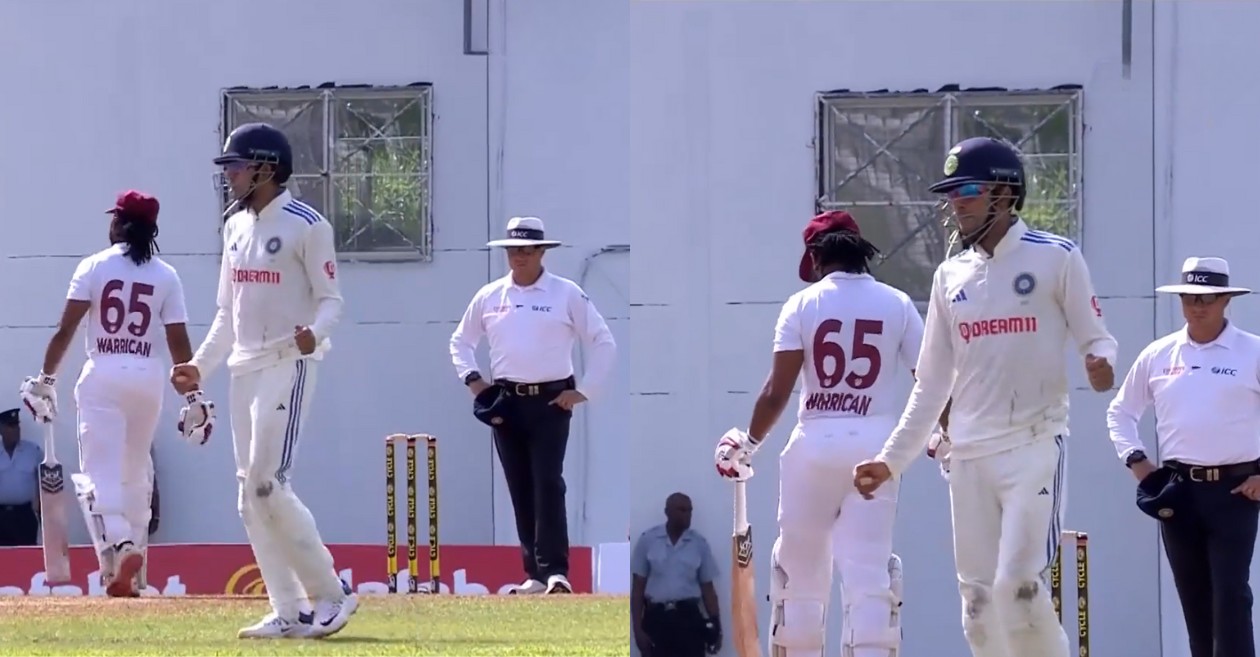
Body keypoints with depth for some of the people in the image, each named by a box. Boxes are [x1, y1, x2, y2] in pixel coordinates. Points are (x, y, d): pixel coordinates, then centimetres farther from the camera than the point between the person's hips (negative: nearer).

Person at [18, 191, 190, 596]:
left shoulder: (94, 267, -1)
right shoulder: (166, 276, 4)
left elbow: (66, 329, -6)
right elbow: (179, 343, 2)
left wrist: (45, 379, 0)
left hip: (102, 376, -3)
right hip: (149, 377, 3)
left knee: (102, 471, -7)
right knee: (136, 472, 17)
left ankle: (117, 543, -31)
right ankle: (133, 557, 19)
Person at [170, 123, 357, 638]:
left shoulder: (306, 225, -8)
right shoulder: (236, 227, 15)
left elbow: (331, 299, -9)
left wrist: (314, 332, -29)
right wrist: (200, 366, 12)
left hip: (287, 365, -8)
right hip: (244, 366, 8)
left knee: (267, 485, -17)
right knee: (251, 496, 4)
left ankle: (330, 594, -8)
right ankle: (289, 612, 8)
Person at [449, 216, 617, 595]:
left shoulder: (567, 295, -1)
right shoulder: (489, 297, 8)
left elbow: (604, 344, 1)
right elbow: (460, 341, 22)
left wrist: (583, 391, -3)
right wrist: (472, 379, 8)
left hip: (551, 402, -4)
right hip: (506, 403, 4)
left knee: (548, 484, -14)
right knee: (520, 489, 5)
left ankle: (555, 571, -18)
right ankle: (534, 573, 9)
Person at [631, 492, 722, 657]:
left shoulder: (699, 544, 5)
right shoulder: (647, 540, 1)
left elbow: (707, 588, 9)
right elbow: (638, 588, 2)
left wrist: (716, 627, 1)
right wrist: (638, 629, -5)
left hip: (688, 617, 1)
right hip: (656, 618, -1)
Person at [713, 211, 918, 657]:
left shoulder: (803, 305, -1)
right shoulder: (897, 305, 3)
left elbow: (777, 391, -7)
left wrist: (748, 443, 5)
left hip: (815, 441, -1)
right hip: (876, 442, 1)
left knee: (800, 564, 12)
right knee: (869, 568, -2)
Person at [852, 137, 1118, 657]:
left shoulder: (1055, 258, -1)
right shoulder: (951, 276, 14)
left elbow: (1095, 338, 0)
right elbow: (932, 384, 18)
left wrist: (1100, 362, -24)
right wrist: (892, 460, 14)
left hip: (1034, 444, -6)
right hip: (969, 455, 6)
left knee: (1018, 586, -17)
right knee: (978, 598, 3)